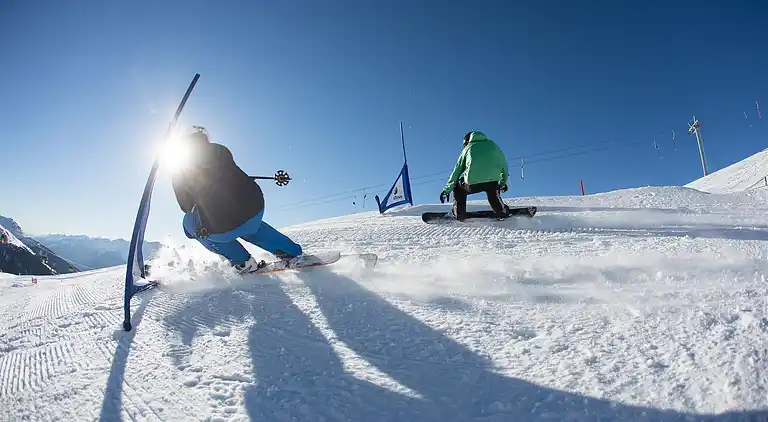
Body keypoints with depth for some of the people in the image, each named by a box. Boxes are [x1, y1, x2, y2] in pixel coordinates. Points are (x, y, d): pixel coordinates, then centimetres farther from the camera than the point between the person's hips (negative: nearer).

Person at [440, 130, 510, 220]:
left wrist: (447, 190, 27)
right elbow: (503, 163, 28)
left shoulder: (468, 148, 22)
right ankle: (503, 212, 24)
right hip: (493, 181, 2)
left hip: (473, 182, -2)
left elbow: (457, 171, 22)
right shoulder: (492, 144, 27)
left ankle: (459, 216, 18)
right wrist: (503, 182, 40)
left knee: (458, 189, 27)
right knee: (493, 194, 35)